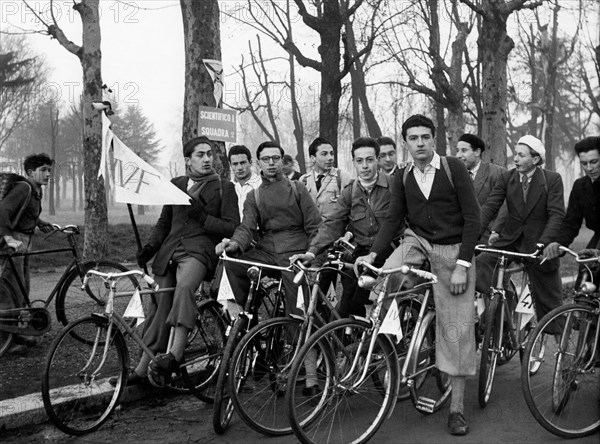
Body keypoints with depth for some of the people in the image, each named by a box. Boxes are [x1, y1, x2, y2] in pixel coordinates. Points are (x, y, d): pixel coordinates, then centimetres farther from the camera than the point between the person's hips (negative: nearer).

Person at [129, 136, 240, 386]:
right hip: (169, 251, 4)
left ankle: (176, 354, -39)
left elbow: (233, 227, 1)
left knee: (184, 285, -36)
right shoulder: (176, 184, 20)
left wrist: (202, 217, -11)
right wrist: (151, 246, 9)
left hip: (200, 249, -4)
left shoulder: (224, 188, 8)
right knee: (160, 307, 2)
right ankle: (141, 369, 12)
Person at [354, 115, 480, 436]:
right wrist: (372, 254, -13)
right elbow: (393, 219, 2)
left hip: (453, 250, -3)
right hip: (417, 242, 3)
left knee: (457, 328, -3)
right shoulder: (402, 178, 3)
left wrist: (462, 265, -15)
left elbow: (472, 217, -9)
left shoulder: (454, 169, -8)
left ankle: (457, 408, 7)